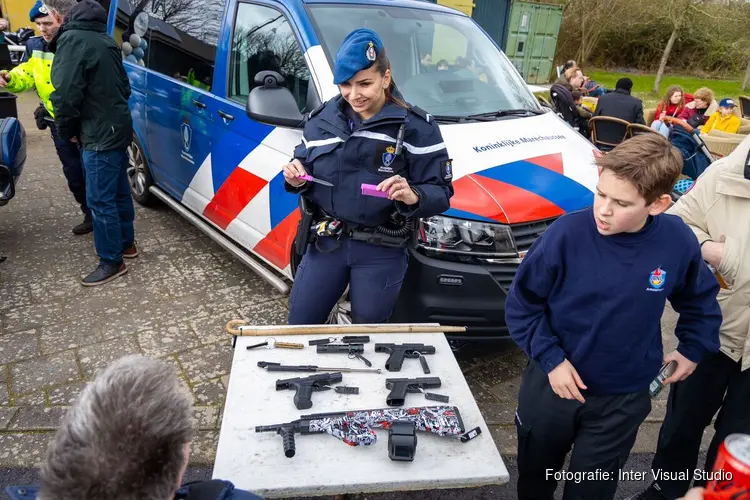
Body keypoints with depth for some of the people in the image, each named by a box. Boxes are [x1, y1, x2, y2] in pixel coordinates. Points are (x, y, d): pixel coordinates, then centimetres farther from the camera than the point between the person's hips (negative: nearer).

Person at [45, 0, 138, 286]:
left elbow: (66, 95, -22)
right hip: (117, 128, 10)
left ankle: (112, 262, 8)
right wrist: (110, 113, 16)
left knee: (100, 200, -1)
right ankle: (126, 243, 34)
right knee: (118, 192, 20)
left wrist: (66, 131, -6)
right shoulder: (101, 36, 14)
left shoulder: (72, 40, -17)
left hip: (99, 135, -10)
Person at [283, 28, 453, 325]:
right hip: (326, 242, 4)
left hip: (382, 252, -3)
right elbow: (306, 170, 13)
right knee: (299, 327, 15)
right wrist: (297, 179, -10)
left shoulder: (416, 127, -10)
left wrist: (413, 196, -32)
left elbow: (441, 194, -10)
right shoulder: (321, 118, 3)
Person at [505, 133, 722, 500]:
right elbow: (521, 304, -12)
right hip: (551, 386, -1)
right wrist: (550, 358, -18)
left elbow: (699, 298, 8)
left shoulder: (677, 242, -15)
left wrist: (694, 347, 7)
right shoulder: (567, 234, -24)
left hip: (623, 400, 1)